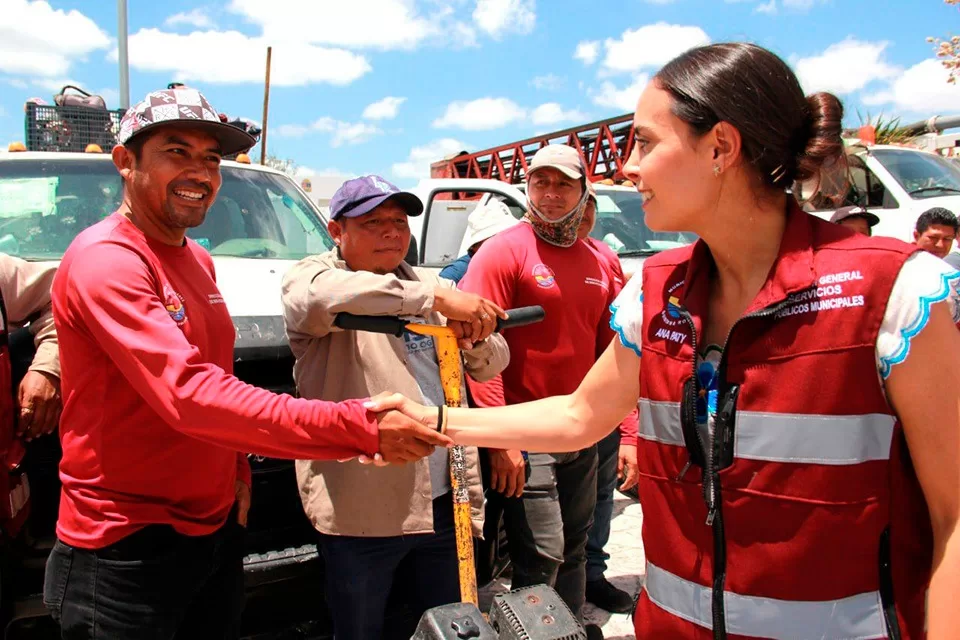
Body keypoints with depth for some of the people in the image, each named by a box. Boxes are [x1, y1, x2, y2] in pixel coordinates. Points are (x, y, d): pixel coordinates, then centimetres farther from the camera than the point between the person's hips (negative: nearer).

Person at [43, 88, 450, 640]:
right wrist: (359, 427, -36)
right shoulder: (105, 259, -19)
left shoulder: (198, 261, 11)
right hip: (127, 543, -8)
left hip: (218, 527, 8)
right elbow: (189, 394, -32)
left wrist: (238, 471, 6)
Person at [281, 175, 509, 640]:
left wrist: (474, 337, -9)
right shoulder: (311, 275, -3)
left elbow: (493, 363, 15)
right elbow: (318, 295, -30)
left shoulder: (430, 283, 16)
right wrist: (436, 299, -32)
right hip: (362, 508, -5)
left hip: (445, 501, 5)